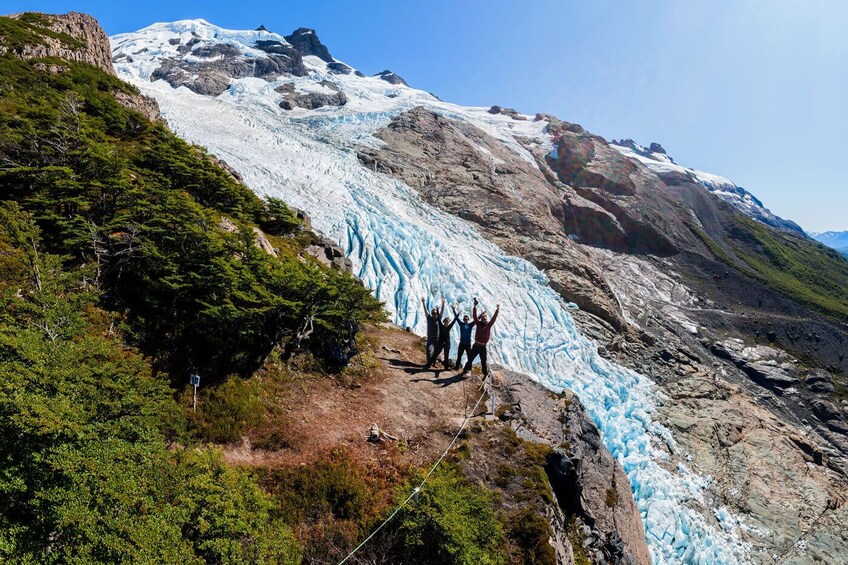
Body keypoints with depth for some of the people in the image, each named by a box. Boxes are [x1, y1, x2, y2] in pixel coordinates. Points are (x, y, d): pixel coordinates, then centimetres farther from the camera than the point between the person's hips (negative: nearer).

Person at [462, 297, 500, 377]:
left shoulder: (489, 325, 0)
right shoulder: (478, 324, 1)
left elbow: (494, 318, -5)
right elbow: (475, 316, -7)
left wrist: (497, 310, -9)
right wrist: (475, 306, -14)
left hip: (483, 347, 0)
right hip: (476, 345, 0)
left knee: (484, 362, 9)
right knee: (470, 359, 6)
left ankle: (486, 375, 20)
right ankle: (465, 371, 16)